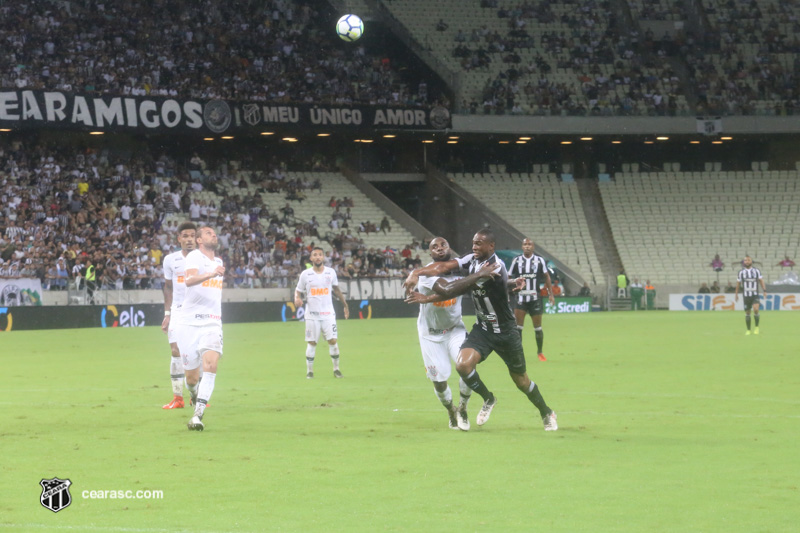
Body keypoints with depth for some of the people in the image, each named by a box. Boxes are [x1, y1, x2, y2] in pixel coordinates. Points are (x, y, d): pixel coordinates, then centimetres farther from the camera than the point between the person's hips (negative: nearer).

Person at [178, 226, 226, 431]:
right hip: (190, 322, -4)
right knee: (191, 377, 1)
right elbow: (189, 280, -29)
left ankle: (198, 414, -24)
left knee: (210, 364, -22)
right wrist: (211, 274, -44)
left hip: (212, 324, 4)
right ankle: (195, 394, 38)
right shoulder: (195, 257, -6)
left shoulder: (218, 262, 17)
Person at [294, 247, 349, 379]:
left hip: (328, 313, 1)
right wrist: (297, 298, -17)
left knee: (333, 340, -5)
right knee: (311, 343, 1)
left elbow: (336, 289, 17)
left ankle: (336, 368, 8)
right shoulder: (305, 274, -1)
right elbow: (298, 290, 5)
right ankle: (309, 371, 11)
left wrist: (345, 305, 20)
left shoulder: (331, 272, 4)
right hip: (312, 314, -1)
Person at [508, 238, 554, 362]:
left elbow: (546, 277, 10)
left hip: (535, 299, 0)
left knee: (538, 327, 5)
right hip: (520, 298, 0)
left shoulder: (540, 260, 2)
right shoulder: (516, 261, 2)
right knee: (517, 327, -10)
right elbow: (509, 278, 7)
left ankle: (540, 352, 21)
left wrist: (550, 294, 7)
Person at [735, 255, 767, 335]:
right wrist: (736, 294, 17)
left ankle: (757, 327, -5)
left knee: (756, 309, -22)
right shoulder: (741, 272, 5)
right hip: (746, 296, 1)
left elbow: (761, 281, 3)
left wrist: (764, 290, -9)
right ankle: (748, 330, 16)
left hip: (755, 295, -1)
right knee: (747, 313, 2)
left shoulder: (757, 271, 4)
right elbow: (738, 283, 14)